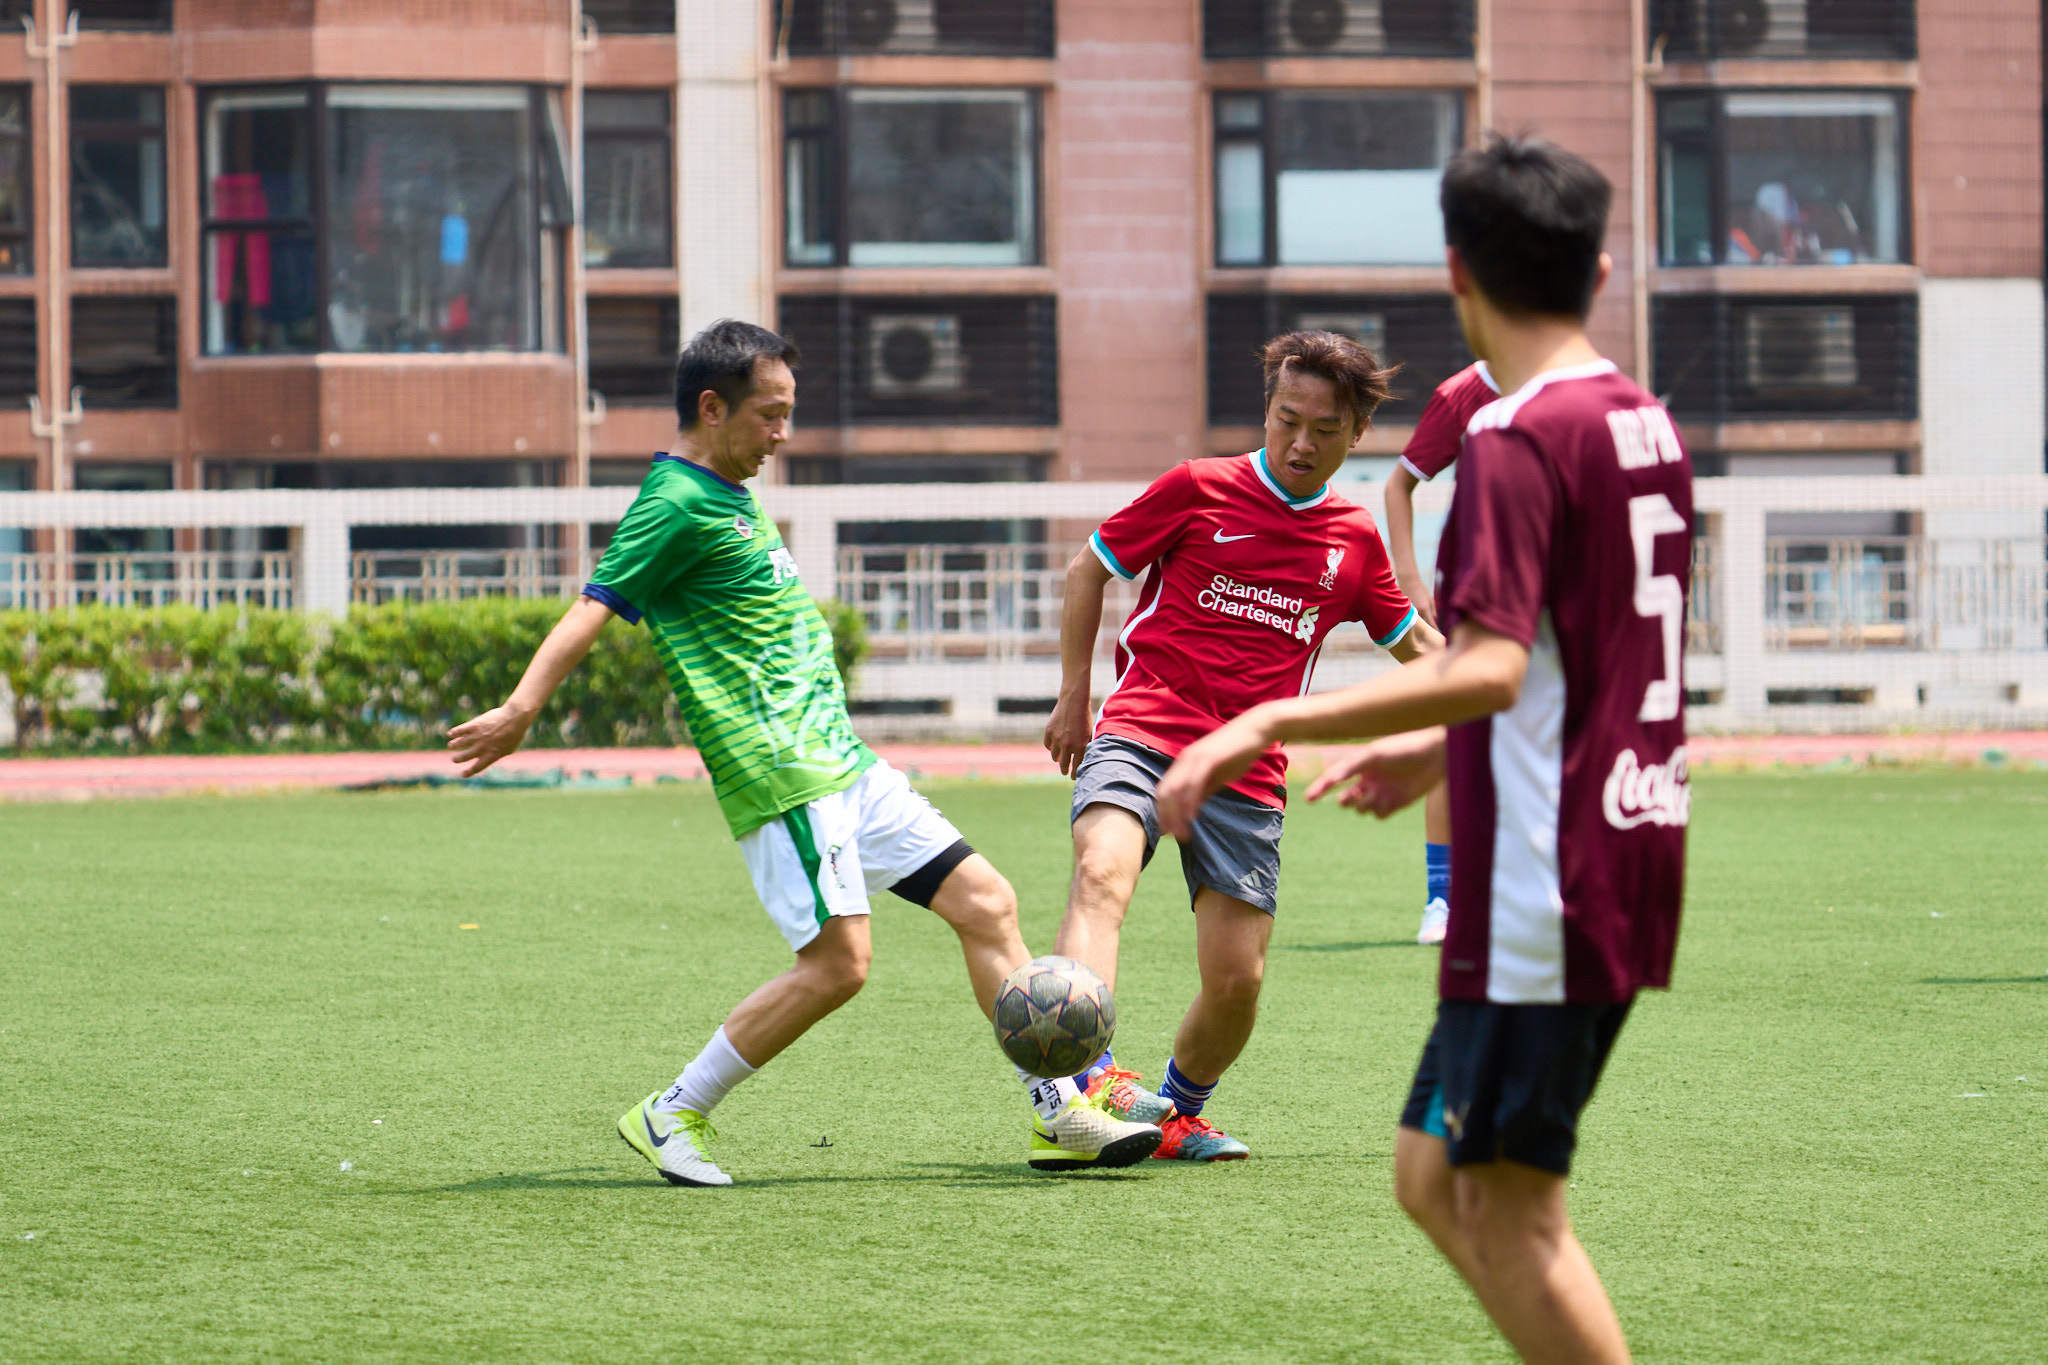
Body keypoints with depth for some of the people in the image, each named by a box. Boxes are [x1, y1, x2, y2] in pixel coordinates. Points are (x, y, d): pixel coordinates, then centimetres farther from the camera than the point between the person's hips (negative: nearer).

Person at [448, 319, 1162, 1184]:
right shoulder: (677, 504, -12)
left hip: (840, 760, 10)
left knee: (985, 901, 4)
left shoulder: (729, 496, 18)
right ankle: (672, 1115, -2)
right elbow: (593, 610, -23)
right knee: (837, 960, -15)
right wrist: (520, 709, -35)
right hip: (779, 776, -10)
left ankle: (1060, 1112, 8)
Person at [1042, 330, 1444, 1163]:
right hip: (1141, 733, -3)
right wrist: (1074, 695, 10)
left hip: (1248, 777, 3)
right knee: (1104, 870, -33)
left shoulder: (1355, 540, 13)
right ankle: (1091, 1078, -49)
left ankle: (1178, 1111, 26)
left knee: (1237, 979, -3)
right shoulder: (1197, 490, 3)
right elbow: (1089, 571, 13)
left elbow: (1412, 642, 29)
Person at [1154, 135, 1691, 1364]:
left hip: (1545, 887, -9)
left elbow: (1488, 670, -26)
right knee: (1434, 1178, 15)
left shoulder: (1518, 439, -15)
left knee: (1506, 1208, -4)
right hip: (1625, 879, 9)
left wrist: (1269, 725, -26)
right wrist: (1438, 754, 31)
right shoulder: (1646, 425, 14)